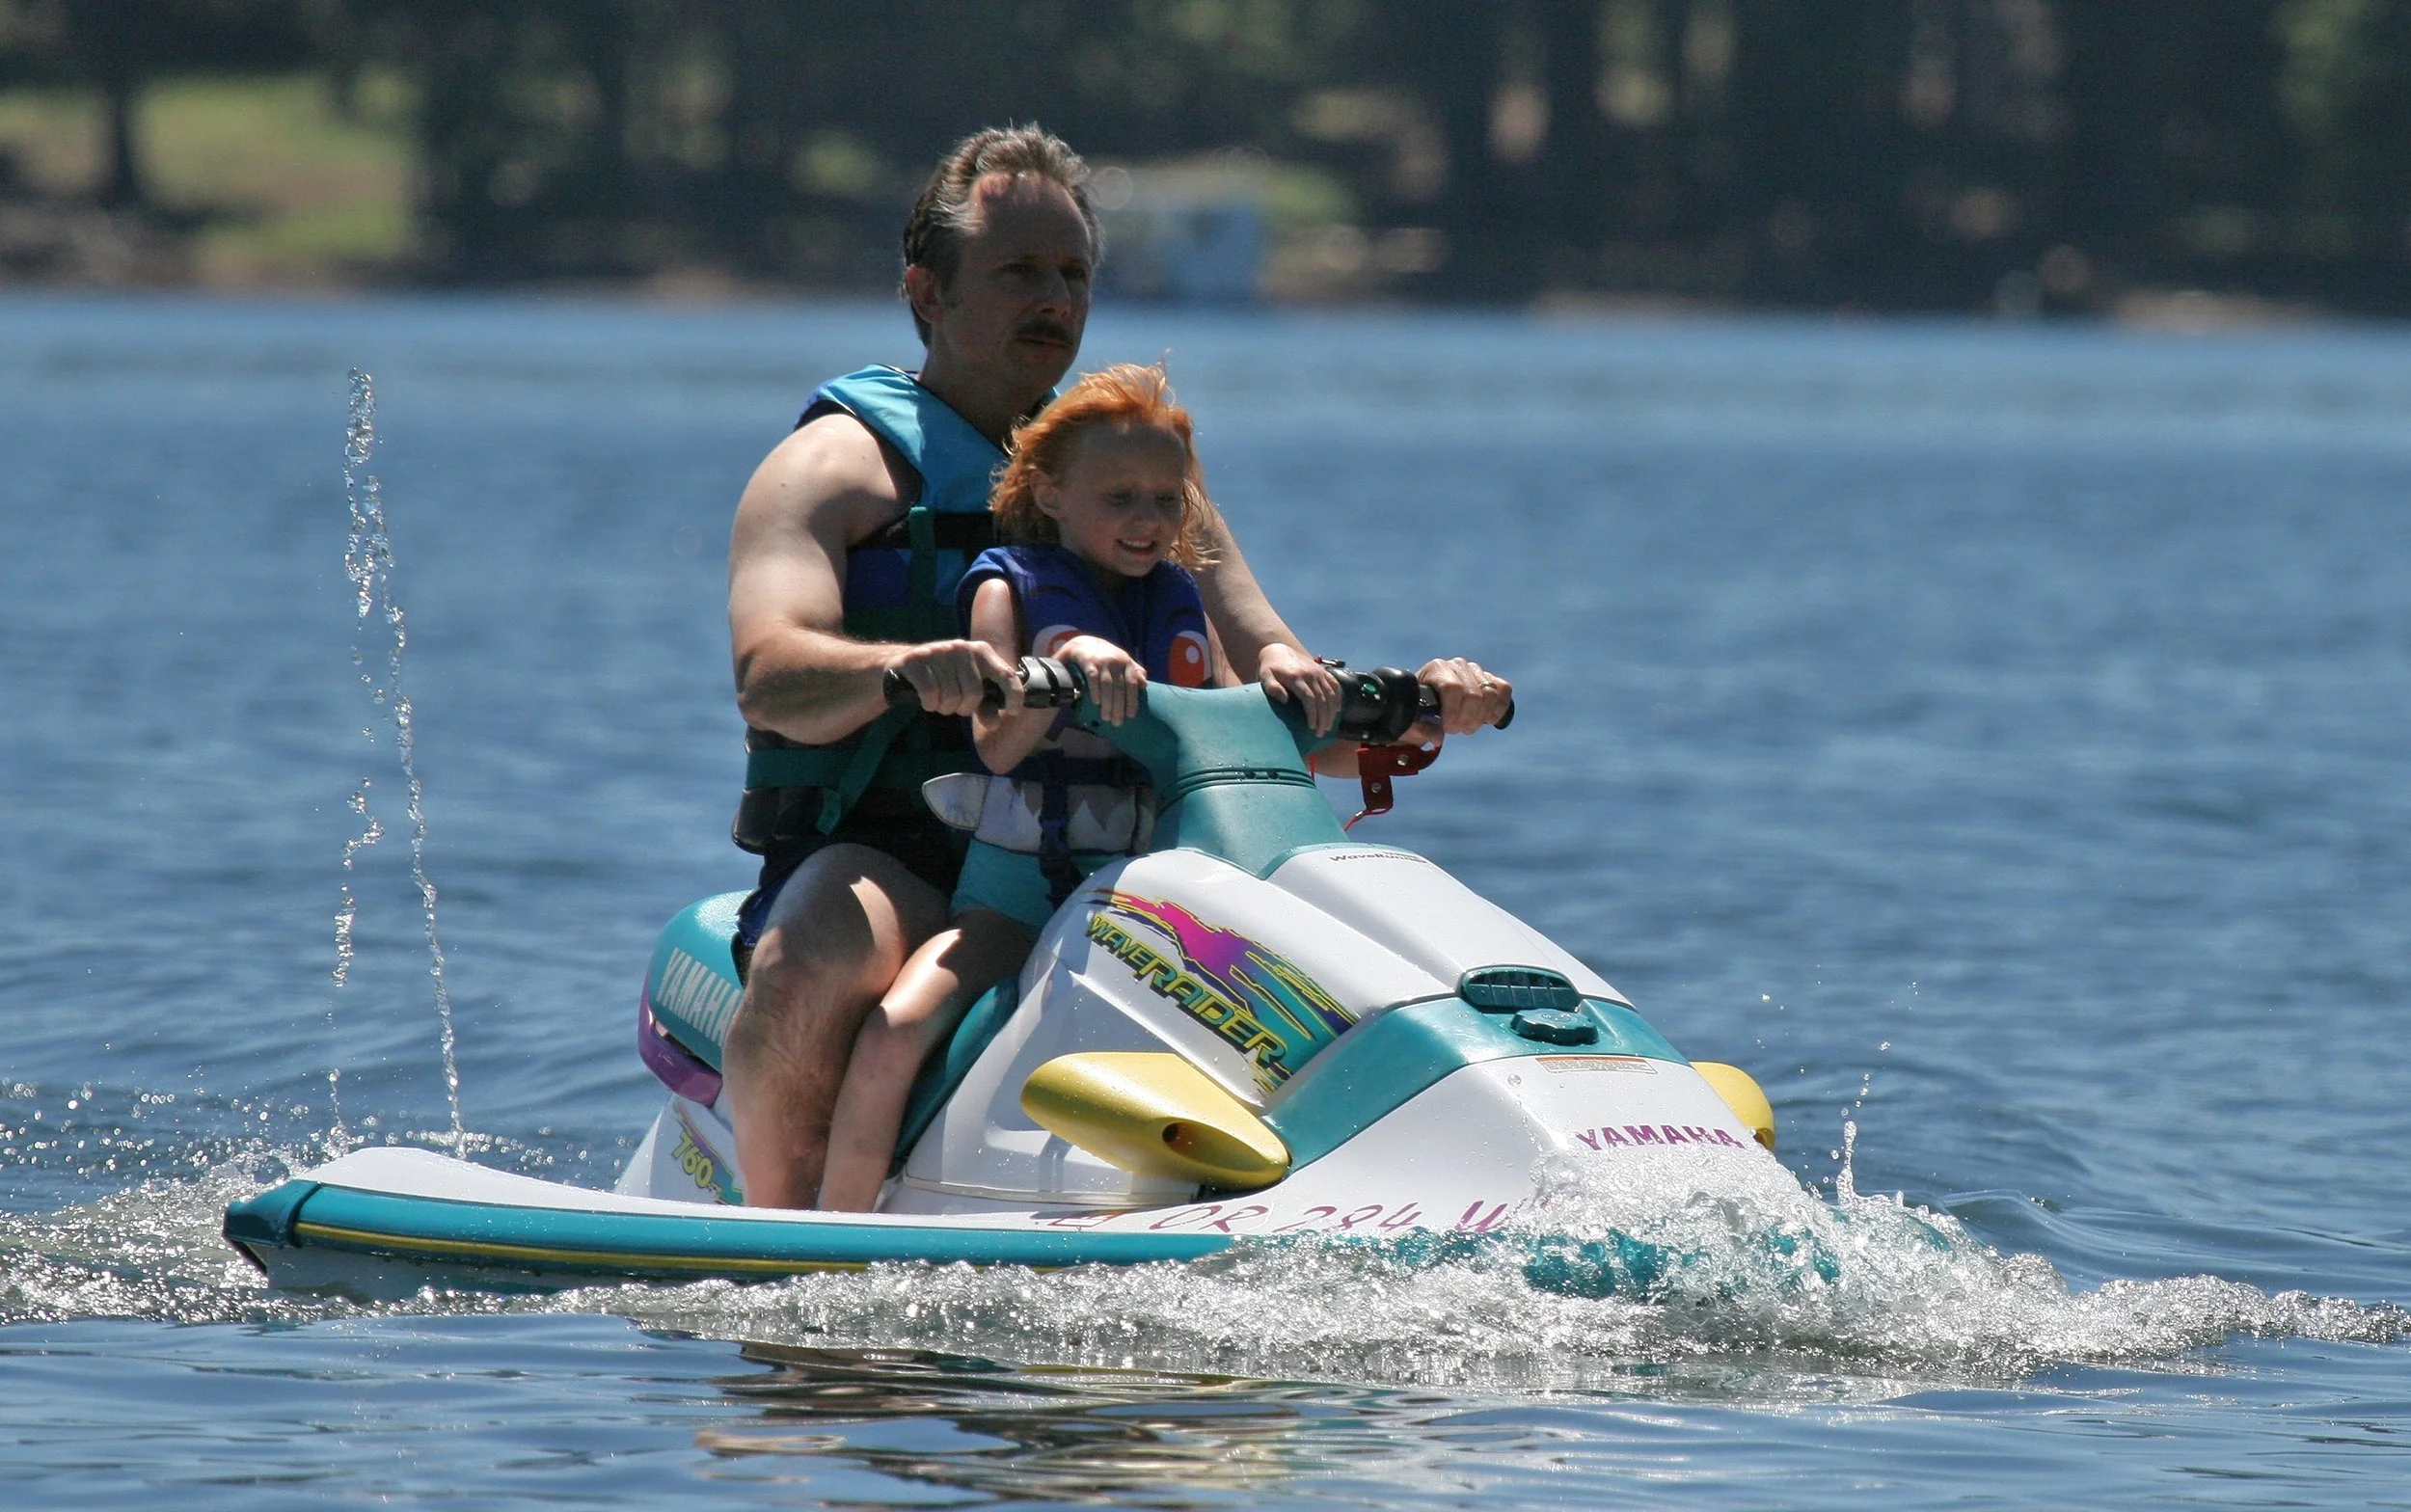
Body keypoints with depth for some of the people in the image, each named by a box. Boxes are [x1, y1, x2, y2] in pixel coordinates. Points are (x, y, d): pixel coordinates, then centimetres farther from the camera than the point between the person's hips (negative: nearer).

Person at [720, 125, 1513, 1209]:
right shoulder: (839, 464, 3)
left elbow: (1295, 710, 14)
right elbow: (770, 679, -17)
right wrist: (905, 666, -41)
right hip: (883, 862, -5)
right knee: (814, 965, -39)